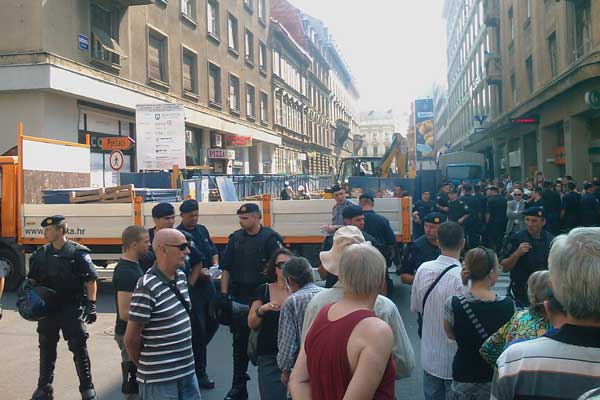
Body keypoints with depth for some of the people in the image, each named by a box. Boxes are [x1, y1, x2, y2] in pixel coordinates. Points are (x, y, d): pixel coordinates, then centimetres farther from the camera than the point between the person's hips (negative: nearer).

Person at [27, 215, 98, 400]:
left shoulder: (78, 252, -9)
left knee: (79, 347, -1)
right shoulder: (41, 254, 6)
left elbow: (91, 280, -8)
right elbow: (33, 279, 15)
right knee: (46, 348, 14)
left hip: (72, 309, -5)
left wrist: (91, 305, -13)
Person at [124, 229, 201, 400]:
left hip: (187, 371, 7)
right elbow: (131, 338, -14)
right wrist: (145, 364, 1)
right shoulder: (147, 288, -20)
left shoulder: (181, 276, 4)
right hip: (159, 378, -7)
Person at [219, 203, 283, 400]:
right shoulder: (236, 238, 6)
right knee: (239, 341, 11)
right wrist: (224, 294, 1)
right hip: (239, 297, 4)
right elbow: (226, 268, 8)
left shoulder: (270, 238, -7)